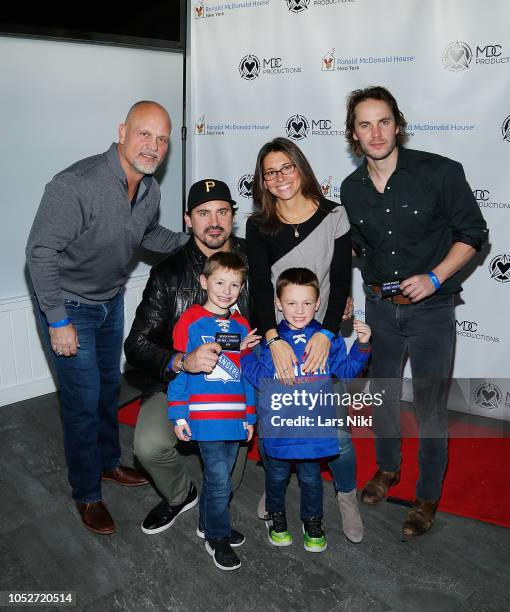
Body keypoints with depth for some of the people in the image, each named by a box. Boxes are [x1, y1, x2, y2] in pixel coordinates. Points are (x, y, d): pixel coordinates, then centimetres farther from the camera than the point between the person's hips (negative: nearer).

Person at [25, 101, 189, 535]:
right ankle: (87, 495, 20)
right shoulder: (76, 185, -31)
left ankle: (108, 462, 42)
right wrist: (58, 321, -24)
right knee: (83, 400, 0)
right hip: (68, 305, -7)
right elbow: (41, 253, -26)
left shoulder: (150, 190, -6)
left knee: (109, 387, 20)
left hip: (111, 302, 7)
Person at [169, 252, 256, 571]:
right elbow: (178, 369, -7)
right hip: (205, 417, -5)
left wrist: (250, 415, 12)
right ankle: (217, 537, 20)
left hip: (235, 418, 5)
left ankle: (208, 523, 39)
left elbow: (247, 374, 13)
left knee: (220, 476, 16)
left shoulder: (242, 326, 8)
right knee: (220, 481, -2)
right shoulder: (190, 321, -7)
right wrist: (178, 415, -9)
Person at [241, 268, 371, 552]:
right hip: (279, 426, 0)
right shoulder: (271, 339, -10)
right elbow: (260, 378, -7)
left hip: (314, 424, 0)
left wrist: (362, 345, -11)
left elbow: (347, 369, 1)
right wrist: (246, 354, -18)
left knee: (311, 477, 20)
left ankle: (313, 521, 43)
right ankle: (276, 516, 47)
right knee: (277, 475, 21)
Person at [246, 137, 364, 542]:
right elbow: (260, 286, -10)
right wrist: (274, 339, -24)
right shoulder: (258, 226, 0)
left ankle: (347, 496, 26)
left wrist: (326, 333, -20)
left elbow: (341, 280, -8)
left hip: (322, 335, -1)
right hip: (273, 337, 1)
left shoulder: (334, 216, -3)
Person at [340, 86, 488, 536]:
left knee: (430, 408, 4)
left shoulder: (440, 172, -13)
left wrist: (434, 277, -18)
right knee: (382, 393, 18)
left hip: (431, 310, -4)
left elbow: (473, 232, -7)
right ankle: (388, 468, 43)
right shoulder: (352, 189, 1)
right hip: (380, 308, 4)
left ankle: (429, 496, 26)